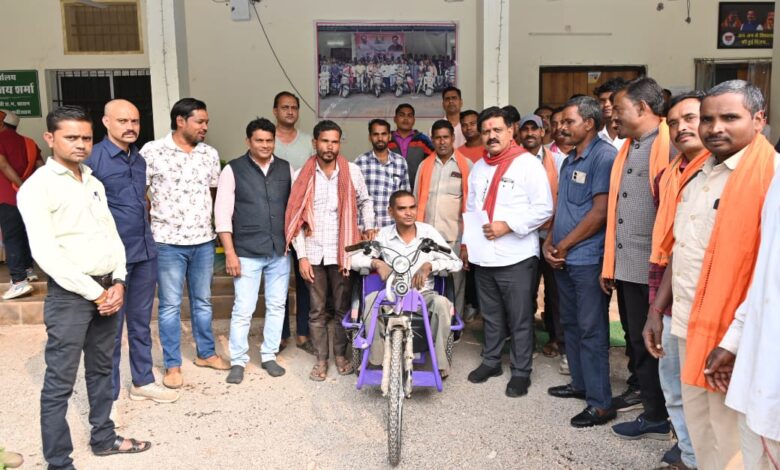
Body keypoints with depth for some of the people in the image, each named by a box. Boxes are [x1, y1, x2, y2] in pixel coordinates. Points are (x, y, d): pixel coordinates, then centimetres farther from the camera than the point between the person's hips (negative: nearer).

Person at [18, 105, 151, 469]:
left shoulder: (94, 183, 12)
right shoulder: (38, 186, -10)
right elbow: (45, 252, -17)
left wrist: (117, 282, -1)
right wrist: (93, 292, -15)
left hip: (107, 290, 7)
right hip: (70, 295, -7)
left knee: (101, 370, 19)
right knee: (59, 382, 2)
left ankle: (103, 438, 34)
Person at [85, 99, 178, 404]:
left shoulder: (140, 159, 11)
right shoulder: (93, 158, -10)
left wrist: (145, 237, 16)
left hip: (145, 252, 6)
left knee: (141, 322, 17)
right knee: (110, 327, 4)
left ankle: (143, 381, 31)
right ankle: (108, 394, 18)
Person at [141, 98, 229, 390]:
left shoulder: (210, 154, 5)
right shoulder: (152, 151, -7)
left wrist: (220, 227, 8)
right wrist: (146, 231, -4)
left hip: (204, 240, 4)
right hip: (168, 241, -4)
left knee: (203, 301, 16)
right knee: (170, 305, 6)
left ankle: (206, 353, 31)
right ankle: (172, 365, 18)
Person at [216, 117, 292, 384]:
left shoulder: (286, 169, 6)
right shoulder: (233, 170, -4)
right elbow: (222, 214, -7)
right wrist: (230, 252, -12)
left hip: (280, 251, 4)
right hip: (247, 253, -3)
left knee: (277, 306, 11)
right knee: (243, 309, 0)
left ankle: (269, 356, 26)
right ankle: (238, 361, 17)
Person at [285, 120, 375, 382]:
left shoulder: (352, 171, -2)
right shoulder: (303, 175, -3)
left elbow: (365, 201, 16)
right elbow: (296, 218, -2)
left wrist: (369, 227, 2)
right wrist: (301, 256, -6)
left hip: (342, 251, 0)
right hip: (313, 252, 0)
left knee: (342, 307, 10)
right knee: (318, 310, 9)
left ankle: (341, 354, 27)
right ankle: (321, 358, 21)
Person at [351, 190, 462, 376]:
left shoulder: (429, 232, -2)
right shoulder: (384, 235, 2)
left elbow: (456, 263, -5)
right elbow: (354, 260, 1)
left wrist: (429, 265, -21)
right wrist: (376, 262, -18)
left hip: (424, 295, -1)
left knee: (442, 303, -33)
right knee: (370, 300, -30)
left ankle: (440, 363, -16)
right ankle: (376, 360, -15)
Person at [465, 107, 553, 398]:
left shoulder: (528, 163, -7)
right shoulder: (478, 167, 14)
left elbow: (544, 208, -13)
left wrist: (506, 226, -19)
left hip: (516, 256, -6)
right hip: (483, 256, 6)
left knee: (520, 319, 3)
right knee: (491, 315, 18)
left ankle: (521, 371, 16)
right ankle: (491, 361, 32)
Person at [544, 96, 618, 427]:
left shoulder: (604, 156, -12)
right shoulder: (569, 161, 16)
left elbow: (601, 212, -18)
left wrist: (564, 245, -11)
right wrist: (549, 243, 5)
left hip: (589, 260, -9)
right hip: (563, 260, 9)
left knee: (591, 331, -3)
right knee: (571, 325, 17)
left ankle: (600, 403, 7)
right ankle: (580, 383, 32)